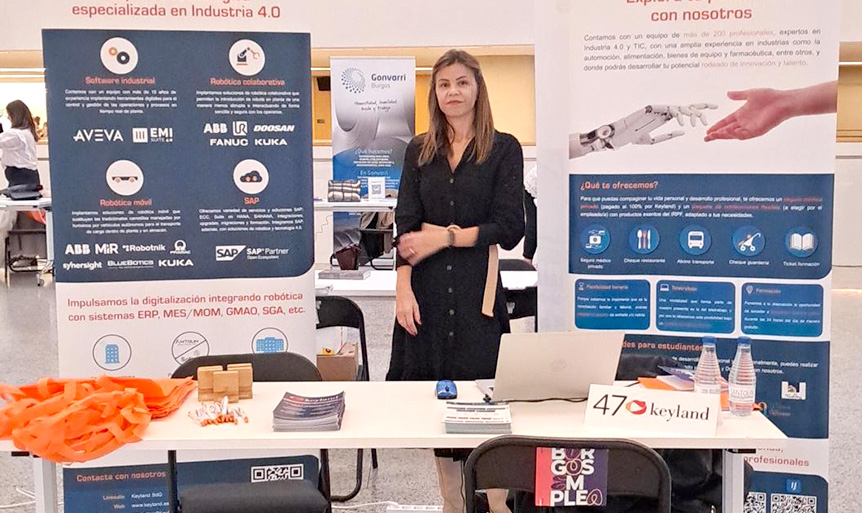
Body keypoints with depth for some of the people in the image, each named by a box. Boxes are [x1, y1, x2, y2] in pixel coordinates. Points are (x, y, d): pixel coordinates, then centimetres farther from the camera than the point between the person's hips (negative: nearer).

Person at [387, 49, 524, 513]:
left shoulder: (504, 149, 2)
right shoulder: (419, 151, 11)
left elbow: (509, 227, -5)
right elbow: (406, 225, 2)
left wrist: (445, 237, -8)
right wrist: (403, 287, -10)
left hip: (477, 287, -3)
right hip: (426, 286, 3)